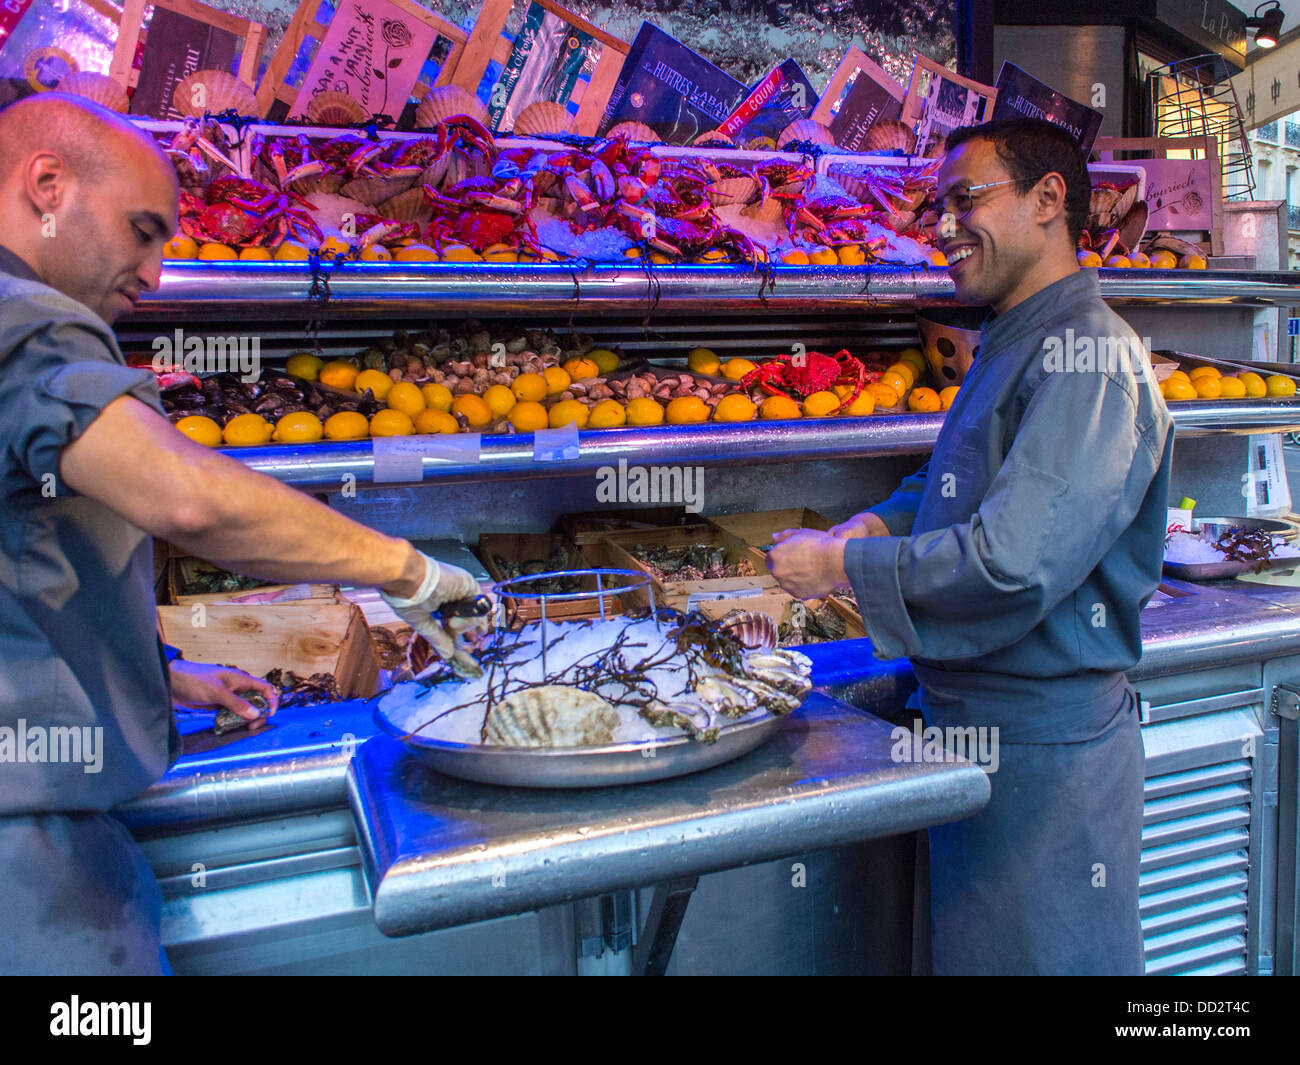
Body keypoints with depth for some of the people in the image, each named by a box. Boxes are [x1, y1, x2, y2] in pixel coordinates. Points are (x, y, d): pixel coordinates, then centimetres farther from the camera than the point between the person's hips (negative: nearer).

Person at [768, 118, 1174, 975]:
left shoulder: (1086, 355, -20)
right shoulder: (1013, 345, 12)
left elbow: (1014, 563, -31)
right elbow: (953, 483, 24)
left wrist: (840, 566, -19)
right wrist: (875, 525, 3)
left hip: (1041, 750, -9)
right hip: (973, 725, 9)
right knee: (968, 946, 23)